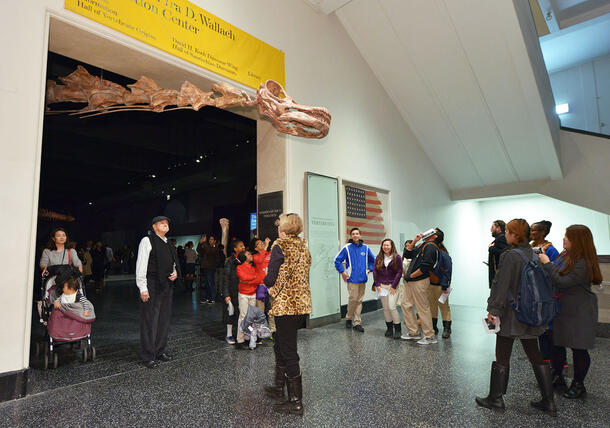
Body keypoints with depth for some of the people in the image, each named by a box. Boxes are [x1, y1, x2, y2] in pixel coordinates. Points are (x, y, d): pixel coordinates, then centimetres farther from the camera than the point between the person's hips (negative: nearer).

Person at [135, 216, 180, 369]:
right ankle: (148, 356, 12)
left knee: (164, 319, 14)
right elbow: (141, 265, -12)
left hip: (166, 285, 8)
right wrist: (143, 288, -16)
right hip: (152, 286, -7)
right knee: (150, 321, 0)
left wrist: (175, 272, 5)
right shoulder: (147, 241, -8)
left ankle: (160, 351, 28)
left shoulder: (168, 244, 14)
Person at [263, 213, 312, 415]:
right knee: (280, 345, 23)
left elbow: (270, 278, -15)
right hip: (302, 303, 8)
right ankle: (279, 388, 37)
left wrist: (268, 282, 8)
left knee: (289, 353, 2)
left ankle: (296, 402, 13)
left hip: (286, 304, -8)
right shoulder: (303, 245, 10)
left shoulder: (280, 245, -13)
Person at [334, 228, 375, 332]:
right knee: (353, 299, -7)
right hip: (352, 278, -4)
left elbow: (372, 260, 22)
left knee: (359, 300, 7)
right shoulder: (347, 248, -5)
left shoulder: (365, 247, 7)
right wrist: (342, 272, -5)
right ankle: (348, 318, 17)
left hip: (362, 278, 4)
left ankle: (357, 323, 14)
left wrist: (369, 269, 12)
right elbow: (337, 260, -3)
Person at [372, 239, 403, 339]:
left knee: (392, 307, -10)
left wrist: (393, 286, -9)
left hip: (392, 286, -3)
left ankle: (397, 329, 3)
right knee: (385, 308, 6)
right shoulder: (378, 258, 7)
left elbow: (399, 272, -5)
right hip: (381, 286, 4)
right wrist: (377, 284, -1)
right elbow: (375, 271, 7)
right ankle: (389, 328, 18)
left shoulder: (397, 257, -3)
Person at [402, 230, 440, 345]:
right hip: (410, 282, 10)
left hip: (419, 282, -10)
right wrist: (414, 241, 11)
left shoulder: (430, 246, -13)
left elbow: (425, 266, -22)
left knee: (423, 309, -2)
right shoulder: (422, 246, 18)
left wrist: (411, 275, -12)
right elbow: (407, 253, 21)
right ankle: (414, 332, 23)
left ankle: (430, 336, 10)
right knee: (406, 306, 13)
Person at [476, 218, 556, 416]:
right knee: (536, 357, 17)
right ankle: (548, 402, 24)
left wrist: (493, 309, -16)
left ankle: (496, 398, 16)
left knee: (502, 357, 5)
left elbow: (501, 285, -20)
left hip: (511, 315, -7)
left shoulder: (510, 256, -18)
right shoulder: (534, 255, 5)